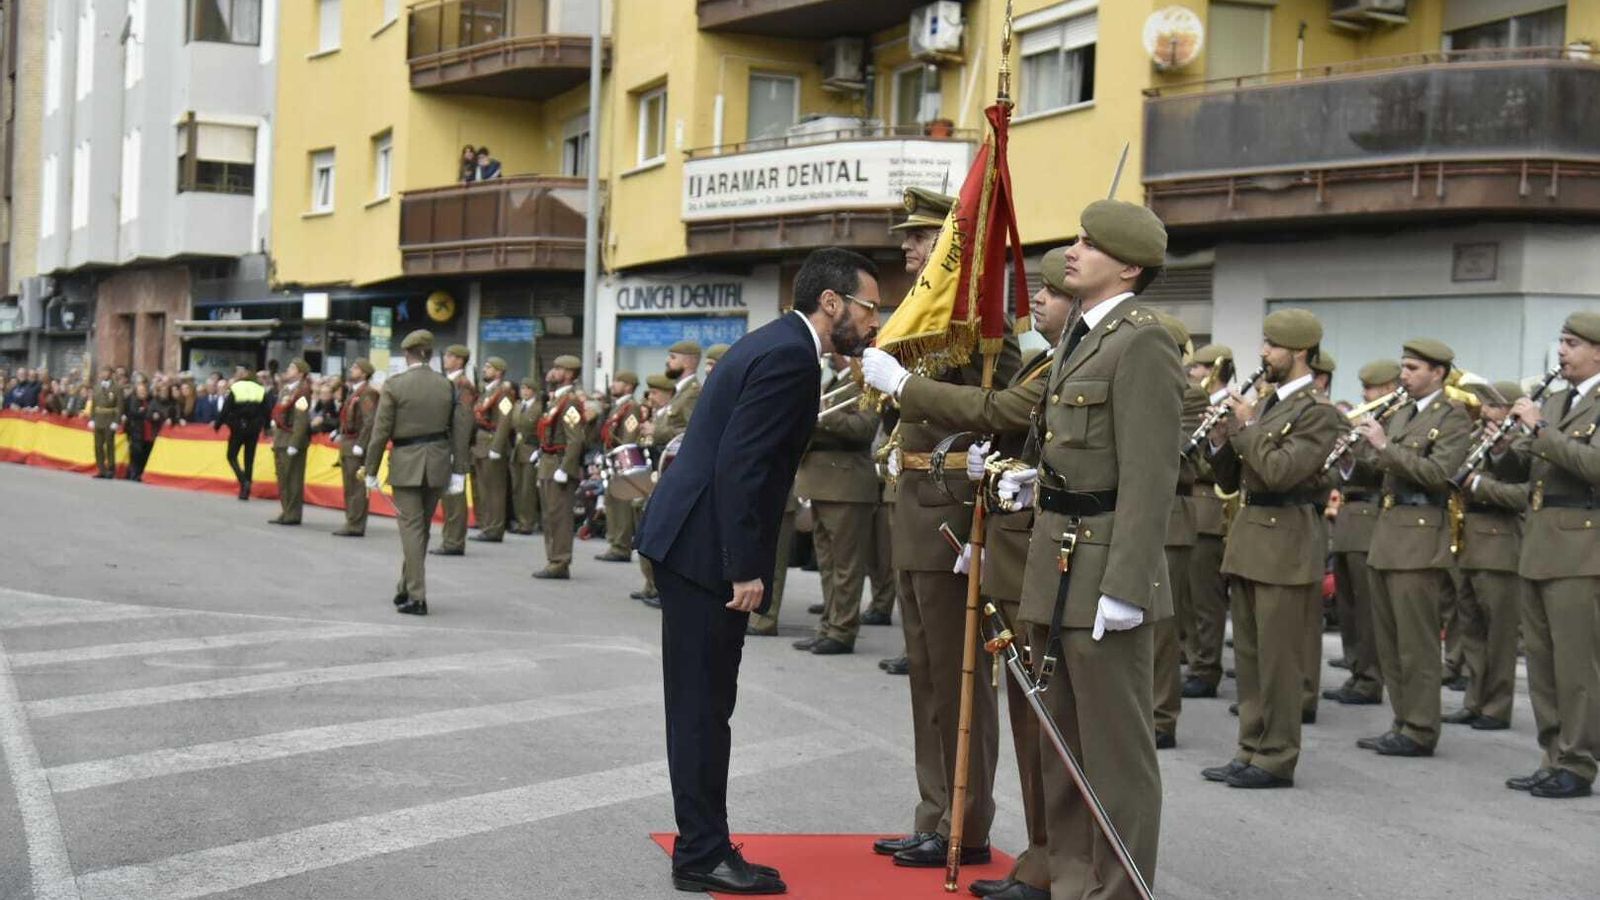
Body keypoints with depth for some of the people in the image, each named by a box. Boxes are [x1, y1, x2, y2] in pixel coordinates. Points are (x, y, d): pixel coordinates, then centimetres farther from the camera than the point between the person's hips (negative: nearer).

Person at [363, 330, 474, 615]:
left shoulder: (394, 385, -8)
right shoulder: (447, 385, 3)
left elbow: (381, 431, -8)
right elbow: (461, 430, 2)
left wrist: (371, 471, 0)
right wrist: (458, 471, 7)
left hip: (406, 463, -4)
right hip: (437, 464, 4)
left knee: (411, 528, -1)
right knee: (421, 527, 16)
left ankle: (417, 598, -4)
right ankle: (406, 588, 28)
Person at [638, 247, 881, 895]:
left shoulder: (776, 343, 15)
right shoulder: (790, 356, -16)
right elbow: (739, 464, -23)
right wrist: (745, 568, -21)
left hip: (689, 540, 10)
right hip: (705, 549, -10)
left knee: (704, 706, 13)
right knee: (704, 706, -2)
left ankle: (703, 847, 21)